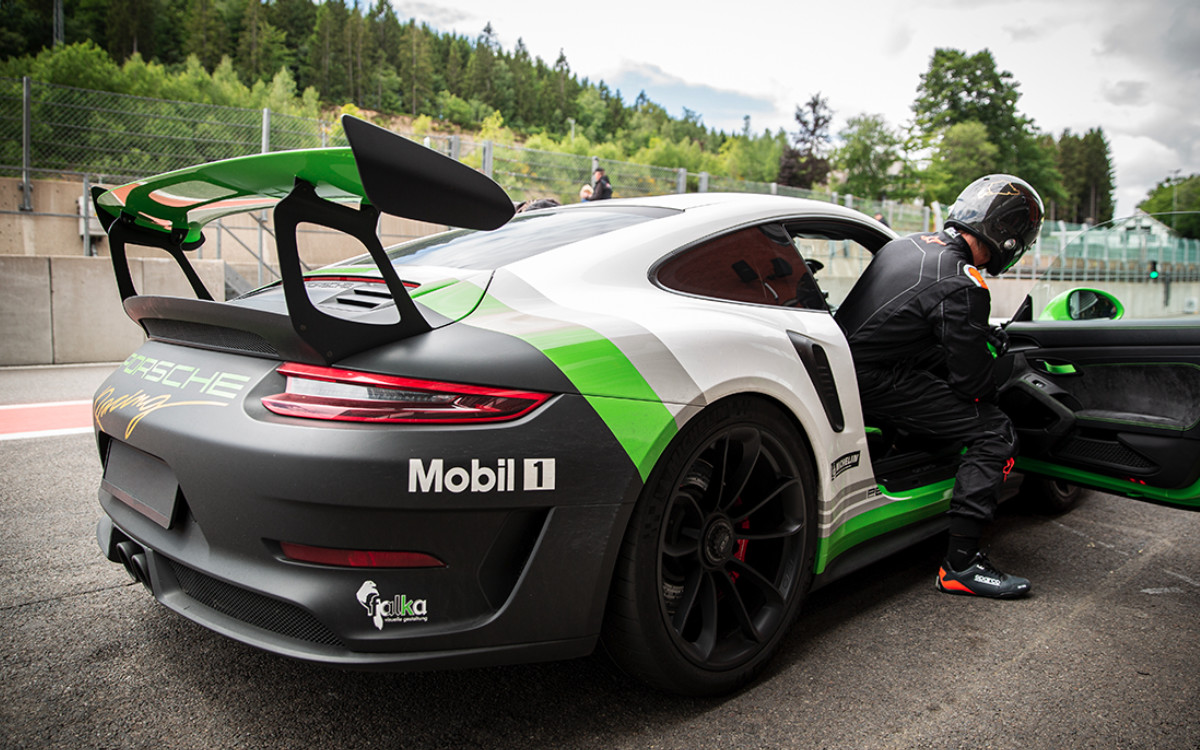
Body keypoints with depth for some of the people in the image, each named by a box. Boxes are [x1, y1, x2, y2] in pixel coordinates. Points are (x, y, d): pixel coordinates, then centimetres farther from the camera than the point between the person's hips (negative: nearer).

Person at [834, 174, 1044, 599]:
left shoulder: (910, 244, 12)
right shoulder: (965, 287, -16)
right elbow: (973, 382, -12)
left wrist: (981, 334, 25)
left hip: (841, 364, 10)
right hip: (875, 384, -10)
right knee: (995, 432, -6)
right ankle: (959, 565, -6)